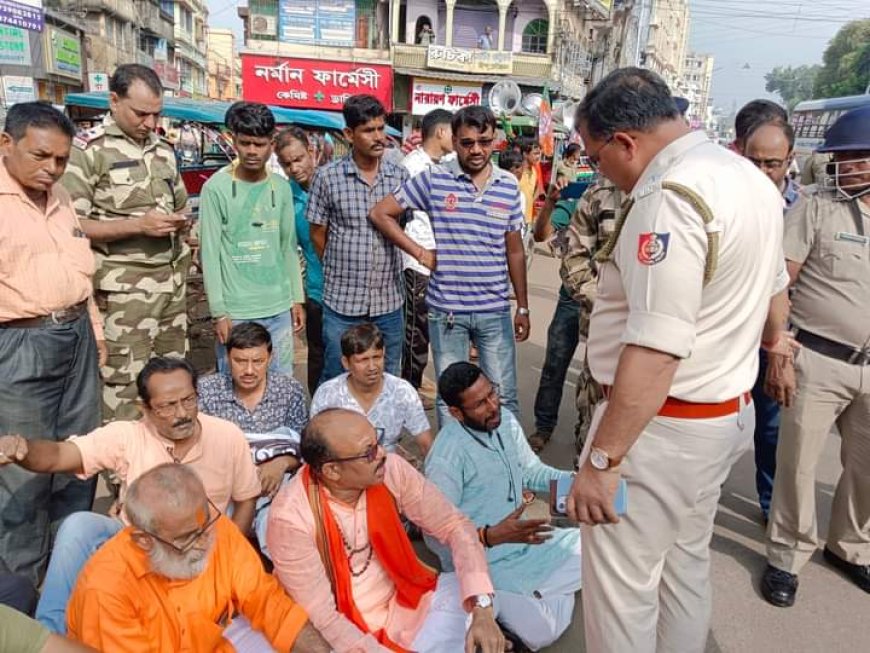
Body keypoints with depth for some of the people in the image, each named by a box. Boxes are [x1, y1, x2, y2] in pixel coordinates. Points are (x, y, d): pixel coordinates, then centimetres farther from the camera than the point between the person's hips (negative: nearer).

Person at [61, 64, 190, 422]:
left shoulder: (164, 149, 13)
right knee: (125, 386, -2)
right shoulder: (87, 150, -8)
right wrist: (139, 224, -20)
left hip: (172, 280, 7)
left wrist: (182, 222, 2)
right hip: (124, 290, -6)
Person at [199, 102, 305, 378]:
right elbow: (210, 254, -7)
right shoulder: (216, 188, -7)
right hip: (235, 311, -4)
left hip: (279, 308, 4)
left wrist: (297, 299, 9)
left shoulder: (282, 188, 6)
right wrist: (219, 312, -10)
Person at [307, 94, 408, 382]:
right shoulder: (327, 177, -6)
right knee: (335, 384, 11)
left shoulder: (400, 176, 1)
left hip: (389, 301, 2)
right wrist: (341, 270, 8)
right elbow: (318, 234, 3)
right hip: (342, 300, -2)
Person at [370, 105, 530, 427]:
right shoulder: (433, 179, -4)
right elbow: (380, 213, 1)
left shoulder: (509, 186, 3)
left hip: (495, 310, 2)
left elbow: (514, 251, 9)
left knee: (504, 396, 10)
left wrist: (522, 307, 9)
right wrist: (420, 252, -5)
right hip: (446, 310, -1)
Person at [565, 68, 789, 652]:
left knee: (621, 586, 6)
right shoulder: (750, 177, 9)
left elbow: (656, 350, -29)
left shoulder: (670, 195, -23)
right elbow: (775, 299, 21)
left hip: (664, 425, -10)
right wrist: (772, 344, 40)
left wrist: (601, 460, -25)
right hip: (730, 410, 10)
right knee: (686, 565, 24)